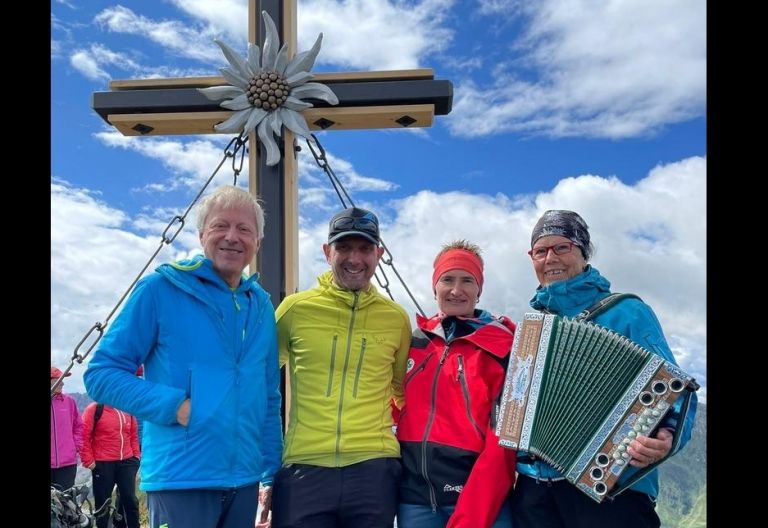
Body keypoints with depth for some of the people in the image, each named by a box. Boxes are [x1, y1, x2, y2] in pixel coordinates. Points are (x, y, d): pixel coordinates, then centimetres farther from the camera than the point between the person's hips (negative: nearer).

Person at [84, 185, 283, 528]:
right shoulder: (160, 289, -6)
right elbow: (102, 373, -6)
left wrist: (272, 471, 10)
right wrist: (174, 405, -17)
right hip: (180, 479, -5)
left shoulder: (261, 304, 9)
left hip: (245, 480, 5)